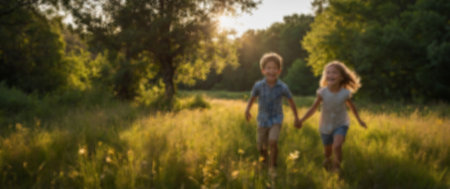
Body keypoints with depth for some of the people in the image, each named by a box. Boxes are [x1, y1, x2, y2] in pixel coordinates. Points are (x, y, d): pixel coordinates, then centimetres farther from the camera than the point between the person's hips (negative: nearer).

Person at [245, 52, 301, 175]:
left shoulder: (282, 87, -16)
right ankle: (265, 159, 46)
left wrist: (296, 117, 4)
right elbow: (252, 98, 0)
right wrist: (247, 110, -17)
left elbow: (290, 101, -1)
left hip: (276, 119, -2)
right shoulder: (258, 85, -16)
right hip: (262, 120, 2)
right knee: (261, 148, 9)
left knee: (272, 142, -24)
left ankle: (272, 166, -1)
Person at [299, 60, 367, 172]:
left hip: (341, 124, -1)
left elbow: (351, 106, 1)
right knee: (327, 150, 18)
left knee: (337, 146, -27)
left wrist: (359, 120, 13)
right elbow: (313, 108, -9)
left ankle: (337, 165, 0)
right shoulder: (323, 92, -20)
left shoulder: (345, 93, -19)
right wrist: (301, 120, -15)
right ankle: (327, 160, 53)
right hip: (325, 126, 1)